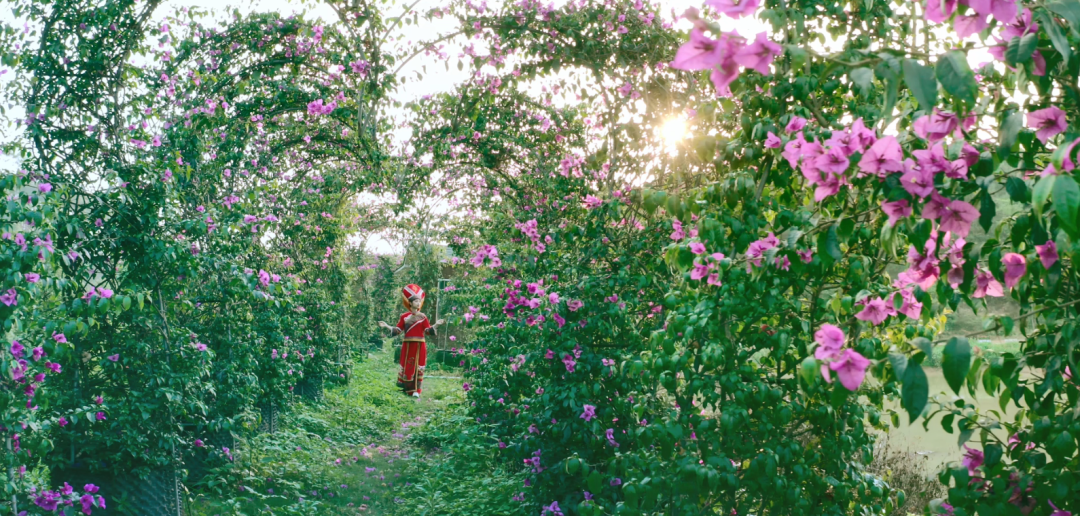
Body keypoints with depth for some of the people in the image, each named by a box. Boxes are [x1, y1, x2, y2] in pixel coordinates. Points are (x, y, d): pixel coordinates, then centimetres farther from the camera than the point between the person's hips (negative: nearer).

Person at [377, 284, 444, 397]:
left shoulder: (422, 316, 5)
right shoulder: (404, 316, 4)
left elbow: (428, 331, 1)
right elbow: (398, 330, 3)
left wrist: (436, 324, -11)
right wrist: (386, 326, -6)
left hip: (420, 345, 0)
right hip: (408, 345, 0)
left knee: (418, 366, -1)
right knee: (407, 366, 3)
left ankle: (416, 390, 1)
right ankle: (407, 388, 13)